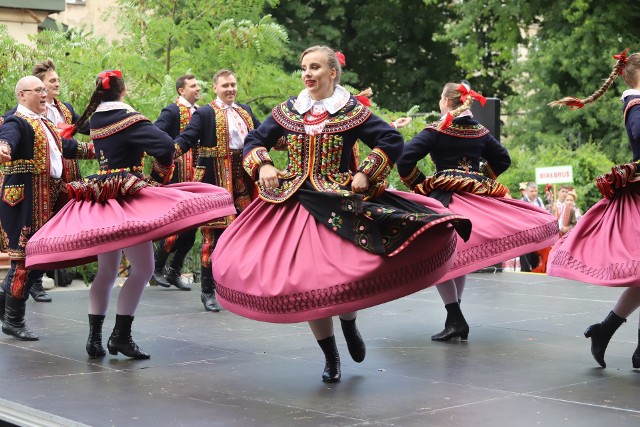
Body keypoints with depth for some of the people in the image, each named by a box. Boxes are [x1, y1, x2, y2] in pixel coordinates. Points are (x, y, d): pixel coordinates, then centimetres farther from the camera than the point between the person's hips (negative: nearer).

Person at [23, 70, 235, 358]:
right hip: (127, 197, -8)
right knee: (142, 268, -3)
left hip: (99, 195, 8)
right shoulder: (128, 119, -10)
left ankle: (95, 337, 12)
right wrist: (158, 177, -6)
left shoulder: (95, 119, 11)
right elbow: (165, 145, -21)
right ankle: (121, 335, -4)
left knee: (106, 270, 13)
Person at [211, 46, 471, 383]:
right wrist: (263, 166, -4)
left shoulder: (353, 111, 0)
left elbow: (393, 141, -2)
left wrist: (366, 173, -11)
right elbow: (254, 141, 15)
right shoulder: (287, 111, 8)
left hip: (342, 203, -3)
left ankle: (349, 322, 23)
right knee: (307, 280, 0)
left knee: (345, 274, -15)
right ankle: (330, 358, 19)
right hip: (295, 203, 3)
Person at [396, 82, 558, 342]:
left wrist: (418, 184, 0)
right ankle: (455, 319, 21)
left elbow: (405, 159, -12)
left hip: (444, 196, -6)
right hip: (479, 197, 6)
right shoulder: (481, 132, 11)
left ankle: (455, 318, -16)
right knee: (461, 255, 18)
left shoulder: (436, 131, -4)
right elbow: (503, 159, 20)